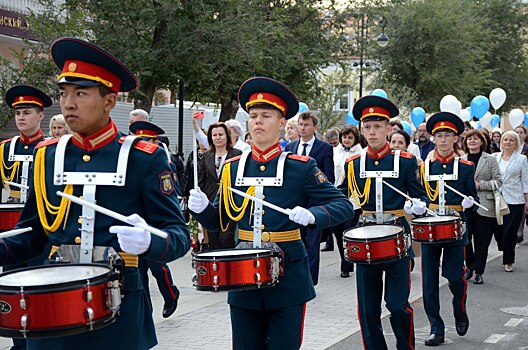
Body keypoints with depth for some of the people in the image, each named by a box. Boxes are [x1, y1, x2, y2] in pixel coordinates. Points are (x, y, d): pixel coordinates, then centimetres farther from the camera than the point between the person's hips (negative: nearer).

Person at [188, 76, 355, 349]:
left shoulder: (301, 167, -4)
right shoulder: (233, 168, 5)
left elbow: (343, 206, -4)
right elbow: (221, 220, 13)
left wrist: (312, 215, -23)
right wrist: (202, 208, -9)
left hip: (288, 276, -3)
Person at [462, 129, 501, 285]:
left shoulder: (490, 159, 4)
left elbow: (498, 182, -1)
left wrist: (480, 185, -12)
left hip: (484, 206, -2)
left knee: (482, 241, 2)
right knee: (464, 237, -1)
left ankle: (479, 272, 13)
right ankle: (470, 266, 21)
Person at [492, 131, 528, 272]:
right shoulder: (494, 157, 6)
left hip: (515, 200, -3)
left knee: (510, 231, -4)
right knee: (498, 229, 3)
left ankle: (508, 261, 10)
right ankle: (507, 256, 26)